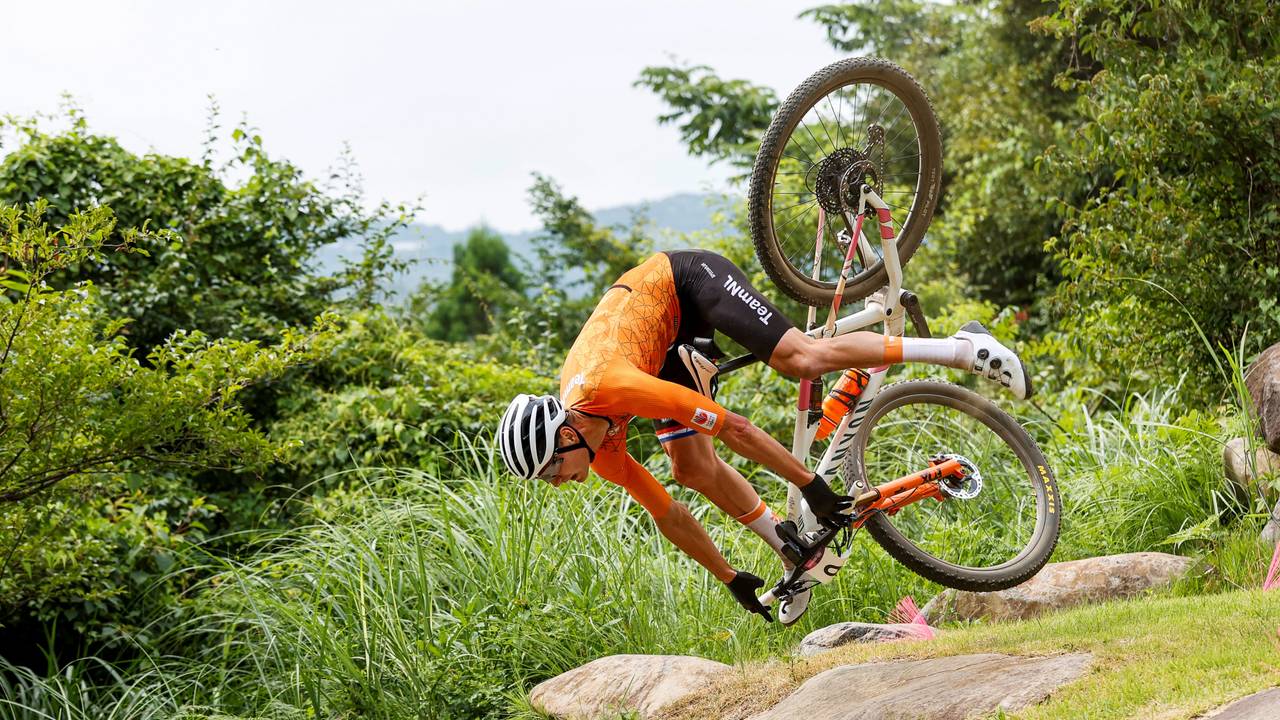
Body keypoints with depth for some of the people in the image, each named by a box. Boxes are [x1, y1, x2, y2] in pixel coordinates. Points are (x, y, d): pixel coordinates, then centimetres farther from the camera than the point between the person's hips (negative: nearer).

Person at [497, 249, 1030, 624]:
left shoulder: (607, 386, -35)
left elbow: (733, 428, -33)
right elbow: (665, 513, -1)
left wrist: (808, 483, -26)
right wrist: (733, 581, 4)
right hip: (672, 331, 7)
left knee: (802, 358, -27)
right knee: (691, 467, -6)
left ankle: (963, 347, -23)